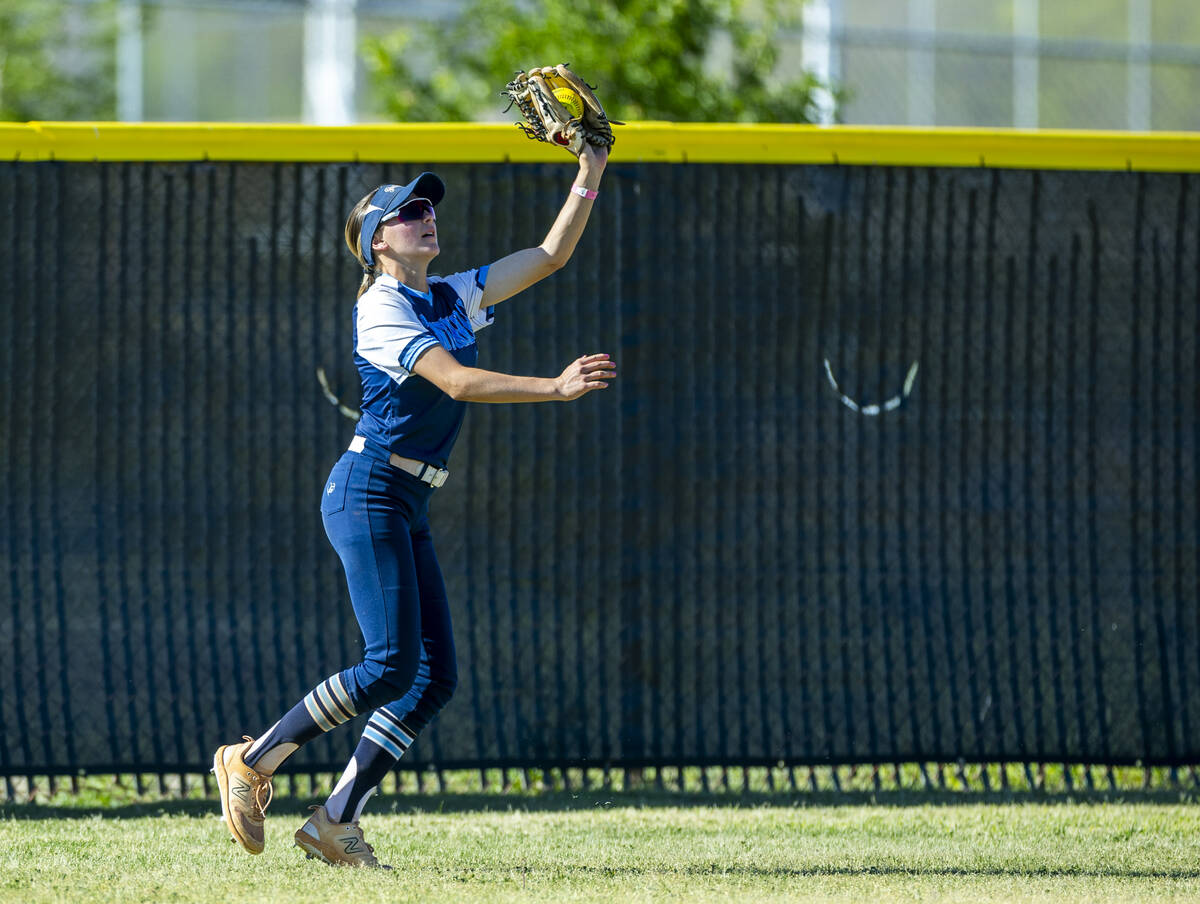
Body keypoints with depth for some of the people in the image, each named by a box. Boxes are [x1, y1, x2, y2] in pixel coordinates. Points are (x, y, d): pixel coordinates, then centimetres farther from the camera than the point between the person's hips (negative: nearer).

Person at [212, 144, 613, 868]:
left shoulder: (455, 299, 15)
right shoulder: (380, 308, -10)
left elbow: (551, 256, 18)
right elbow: (457, 381, -22)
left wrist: (590, 177, 8)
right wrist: (557, 388, -30)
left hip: (410, 510, 9)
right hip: (367, 495, -9)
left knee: (436, 675, 0)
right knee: (392, 665, -16)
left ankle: (337, 822, 2)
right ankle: (252, 763, -4)